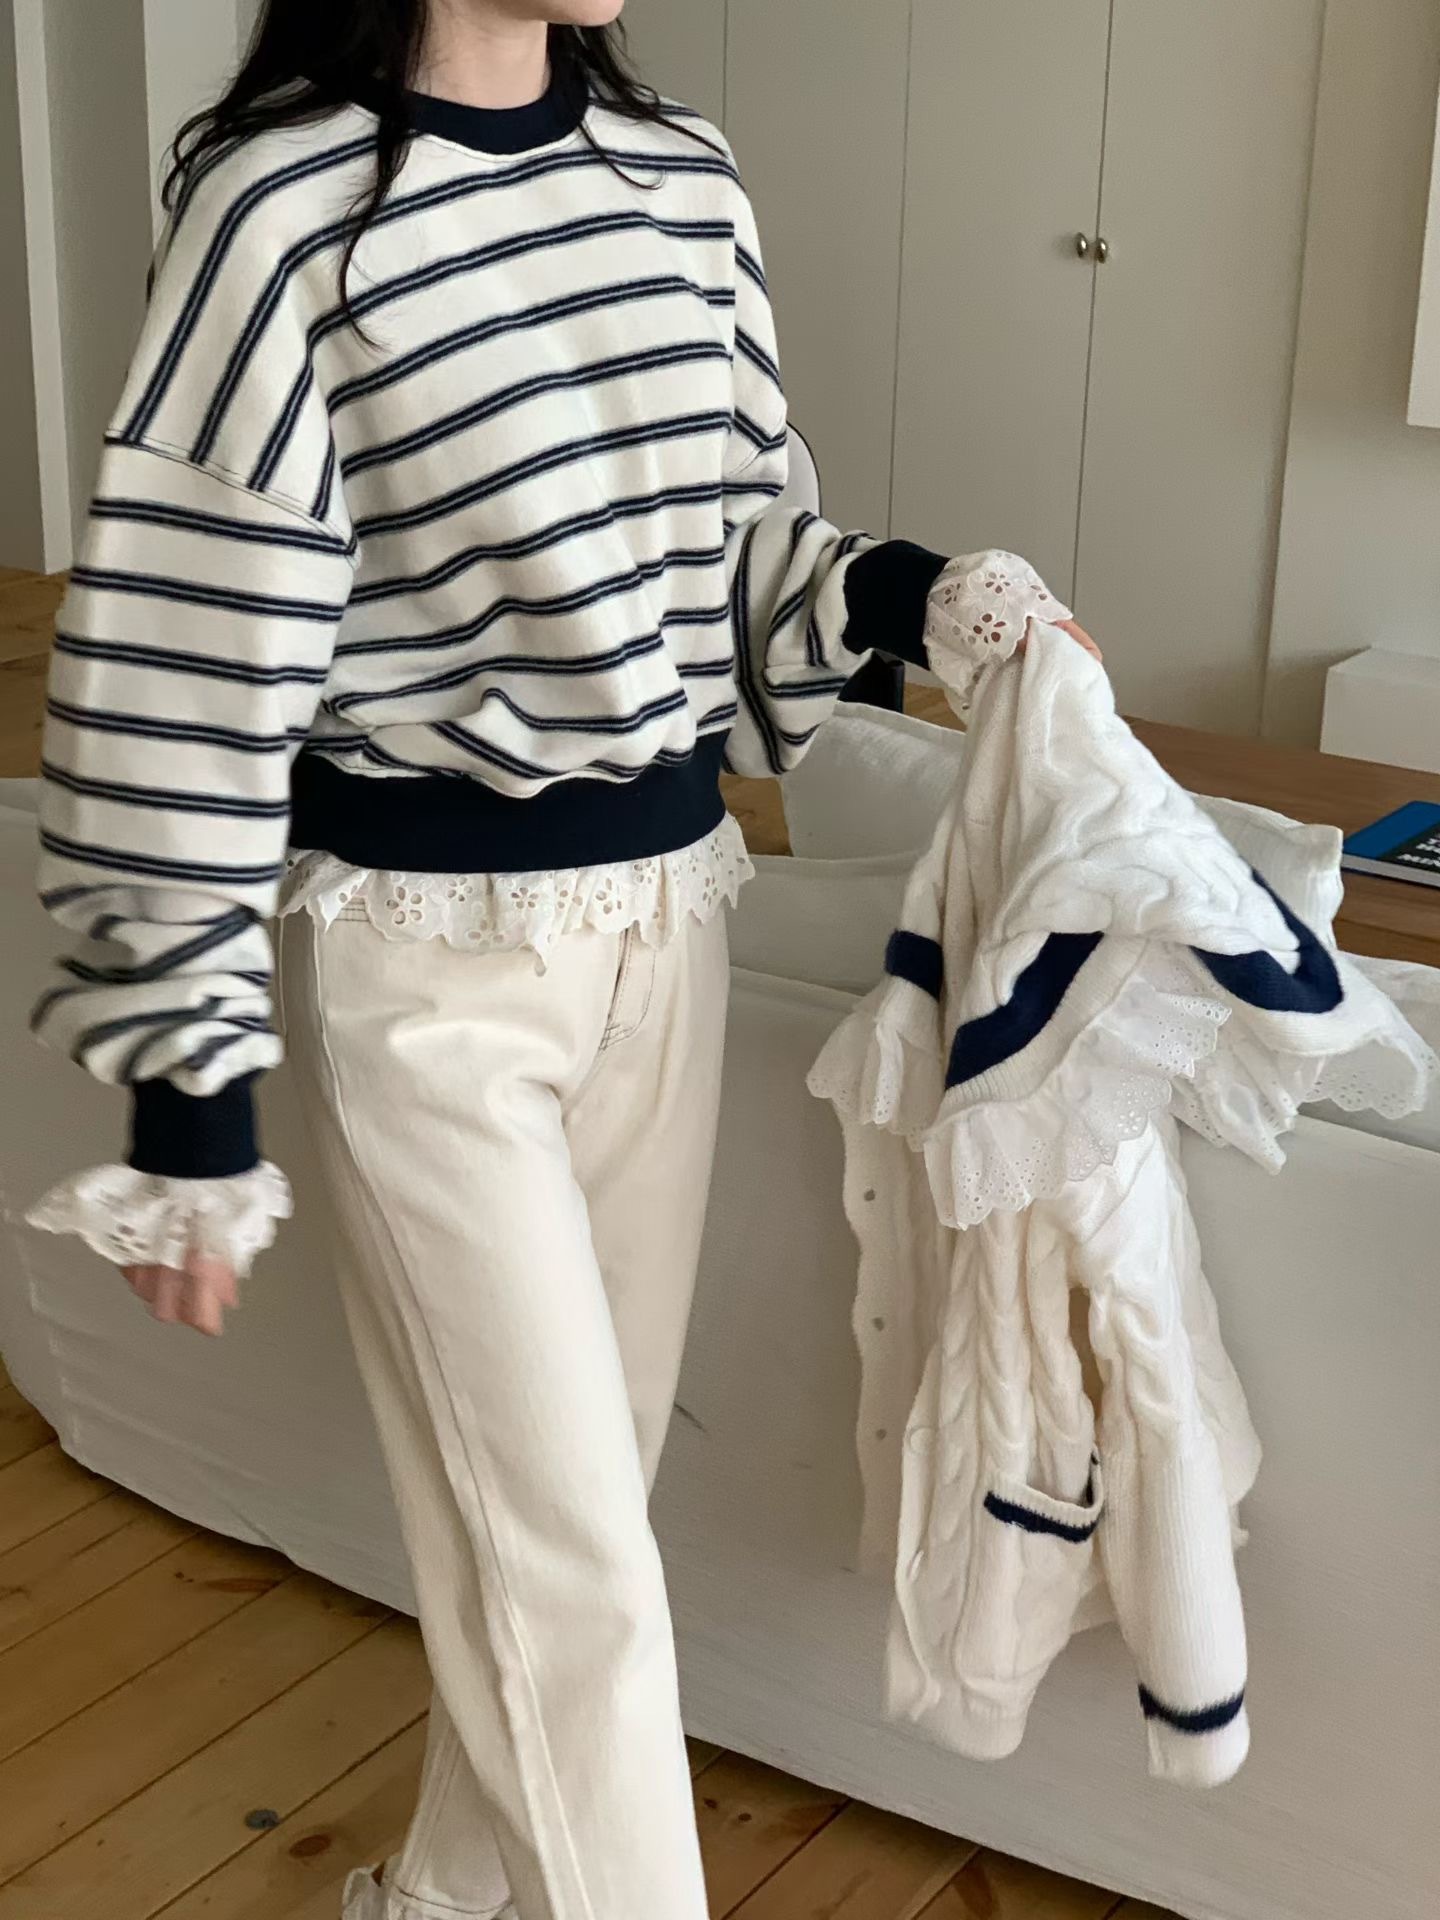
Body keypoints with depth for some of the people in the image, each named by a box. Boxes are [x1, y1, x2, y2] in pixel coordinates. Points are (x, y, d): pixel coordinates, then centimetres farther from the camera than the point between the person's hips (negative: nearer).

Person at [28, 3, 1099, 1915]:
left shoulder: (689, 177, 4)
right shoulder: (288, 198, -14)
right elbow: (194, 645, -14)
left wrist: (904, 594, -6)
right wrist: (185, 1074, -13)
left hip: (670, 900, 6)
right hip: (425, 947, -6)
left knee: (580, 1469, 18)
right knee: (568, 1544, 2)